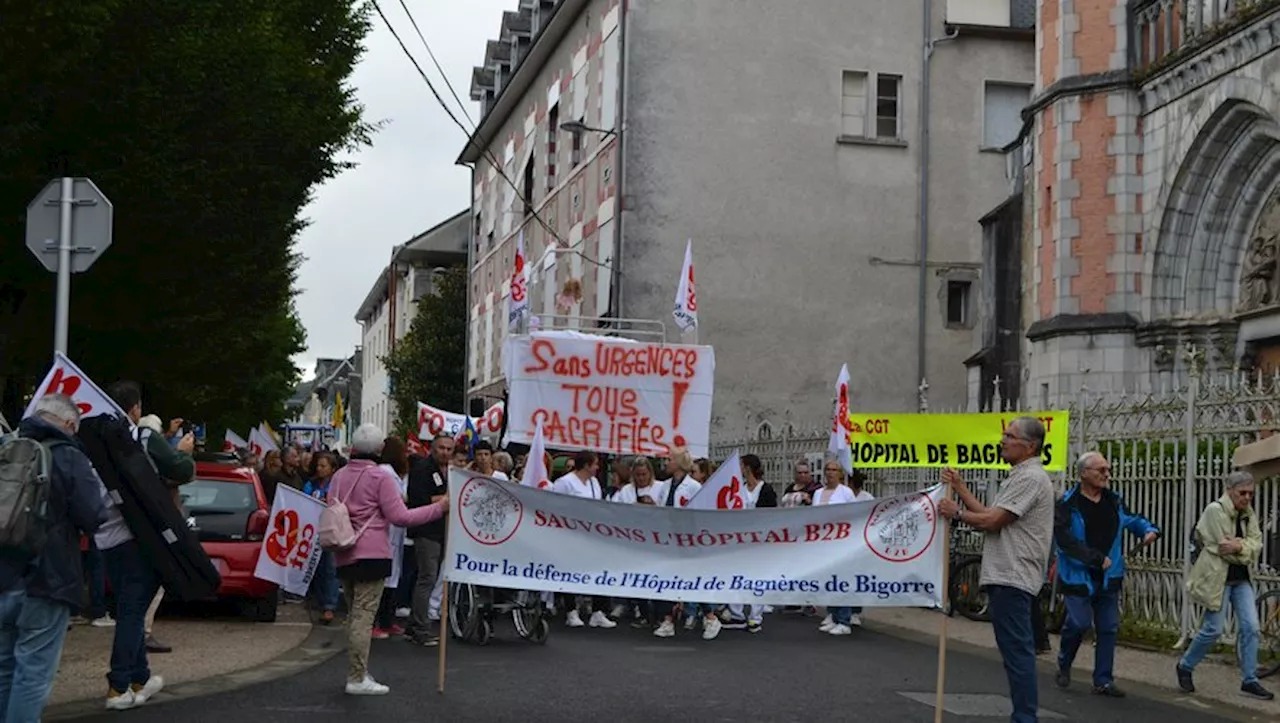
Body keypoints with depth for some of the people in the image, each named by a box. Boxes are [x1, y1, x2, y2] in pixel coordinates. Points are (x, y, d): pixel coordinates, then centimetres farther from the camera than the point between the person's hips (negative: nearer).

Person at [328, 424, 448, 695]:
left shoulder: (339, 476, 10)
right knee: (364, 615, -7)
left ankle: (358, 672, 20)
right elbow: (400, 517, -11)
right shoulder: (381, 477, -8)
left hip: (343, 555, 7)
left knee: (354, 614, 15)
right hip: (371, 554, -7)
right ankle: (357, 678, -8)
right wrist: (439, 508, -7)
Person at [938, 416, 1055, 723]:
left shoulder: (1030, 478, -13)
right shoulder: (1021, 476, 21)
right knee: (1018, 650, 13)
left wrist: (956, 513, -4)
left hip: (1012, 579, -11)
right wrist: (960, 488, 17)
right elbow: (990, 515, 19)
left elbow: (992, 520, -17)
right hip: (1008, 576, 11)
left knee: (1017, 650, -10)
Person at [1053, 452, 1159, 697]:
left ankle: (1104, 681, 12)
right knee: (1079, 624, -8)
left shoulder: (1114, 500, 7)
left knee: (1109, 628, 4)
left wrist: (1149, 529, 3)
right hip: (1078, 577, -6)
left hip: (1109, 578, 6)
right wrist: (1097, 559, -22)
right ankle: (1064, 666, 20)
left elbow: (1132, 519, 25)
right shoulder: (1068, 505, -13)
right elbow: (1065, 541, -22)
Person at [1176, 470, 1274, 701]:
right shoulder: (1215, 510, -13)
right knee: (1213, 630, -1)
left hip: (1242, 579, 7)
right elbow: (1223, 548, -18)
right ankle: (1185, 667, 20)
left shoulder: (1249, 514, 9)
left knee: (1250, 627, -1)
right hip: (1218, 578, -7)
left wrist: (1239, 547, -21)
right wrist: (1246, 548, -8)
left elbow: (1256, 544, -3)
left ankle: (1249, 681, 6)